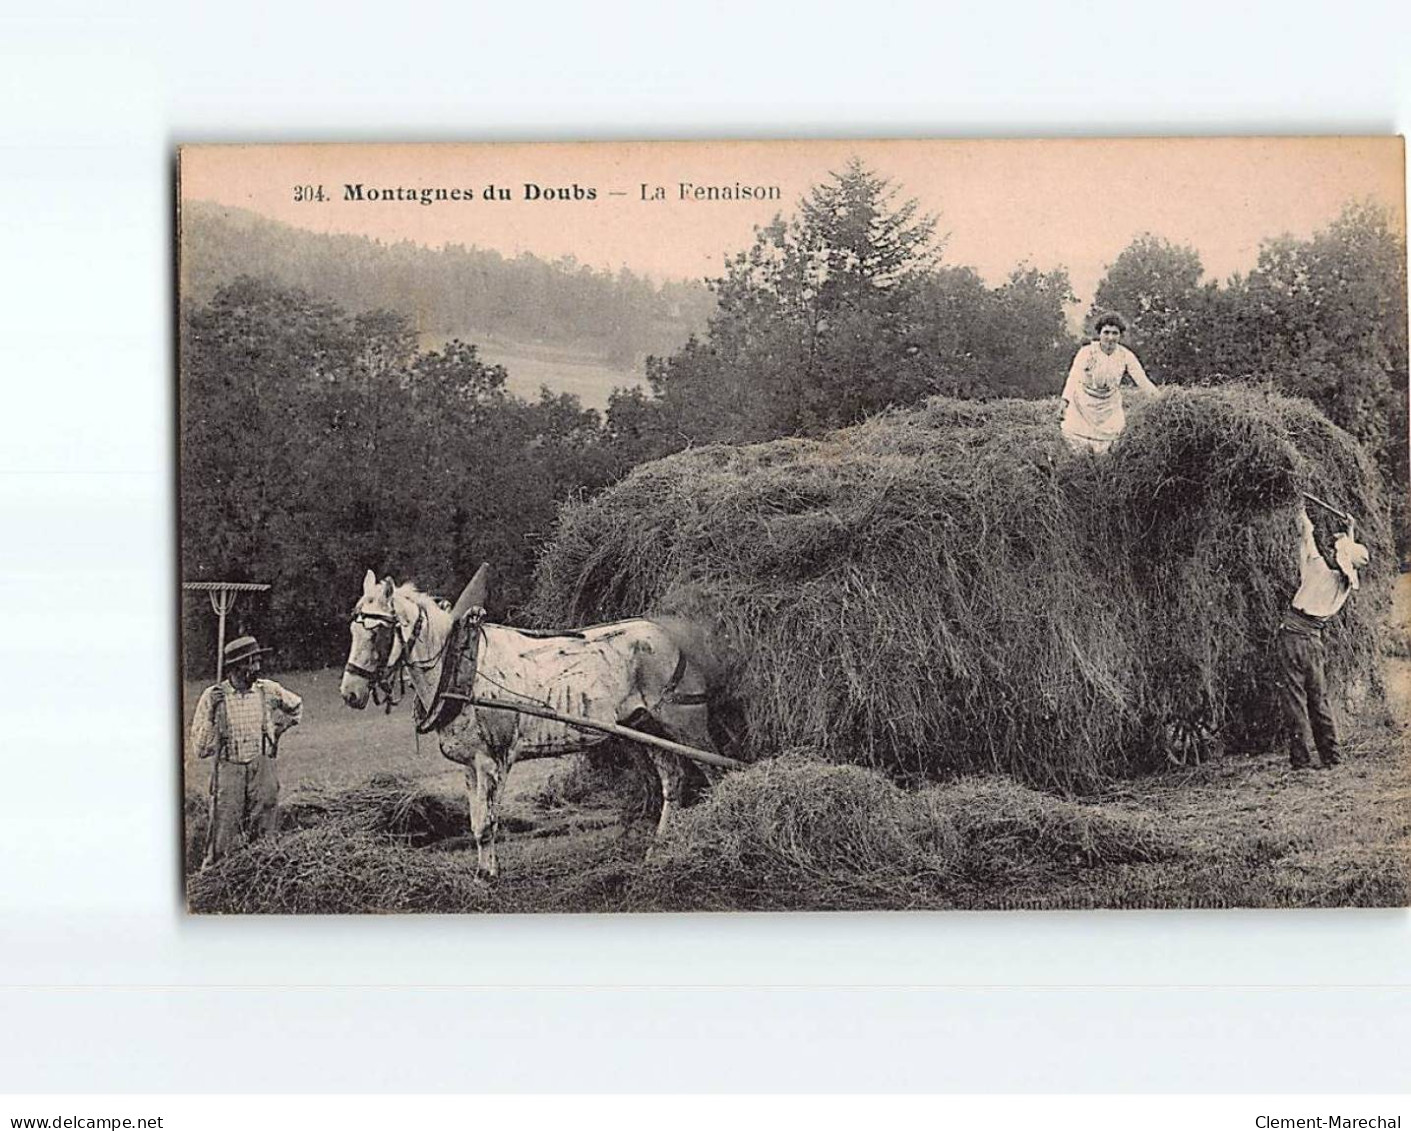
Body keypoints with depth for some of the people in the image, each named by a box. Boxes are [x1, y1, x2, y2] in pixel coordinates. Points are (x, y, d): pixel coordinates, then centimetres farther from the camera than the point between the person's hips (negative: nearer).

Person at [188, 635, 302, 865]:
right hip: (228, 771, -3)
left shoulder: (268, 690, 2)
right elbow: (201, 749, -6)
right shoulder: (213, 696, -5)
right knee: (224, 843, -5)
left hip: (263, 771, 3)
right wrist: (211, 714, -16)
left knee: (264, 841, 5)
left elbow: (297, 706, 26)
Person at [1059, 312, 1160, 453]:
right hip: (1084, 406, -2)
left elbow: (1142, 380, -10)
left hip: (1109, 408, 2)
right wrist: (1066, 400, -43)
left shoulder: (1125, 356, -9)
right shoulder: (1087, 352, -17)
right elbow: (1074, 377, -28)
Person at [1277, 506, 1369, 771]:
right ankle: (1332, 755, 13)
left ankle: (1301, 758, -5)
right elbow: (1351, 562, 27)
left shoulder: (1320, 570, -11)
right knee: (1319, 698, 13)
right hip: (1314, 639, 6)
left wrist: (1302, 515, 17)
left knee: (1294, 696, -3)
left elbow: (1307, 535, -1)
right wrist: (1351, 532, 41)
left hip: (1294, 635, -6)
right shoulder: (1348, 582, 5)